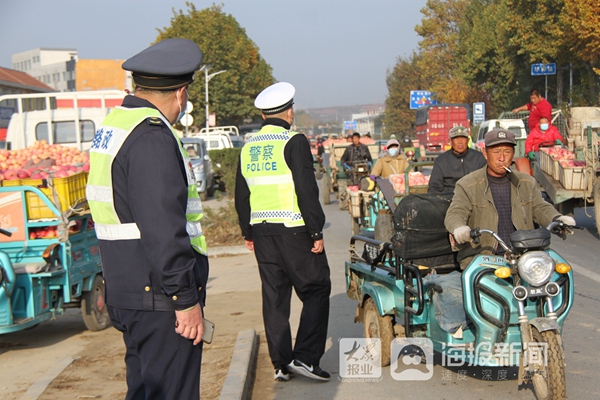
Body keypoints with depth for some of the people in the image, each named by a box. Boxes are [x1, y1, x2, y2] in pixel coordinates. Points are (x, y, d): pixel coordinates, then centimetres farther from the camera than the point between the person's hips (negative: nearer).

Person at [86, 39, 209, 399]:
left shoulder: (112, 125, 13)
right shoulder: (152, 137, -19)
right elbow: (163, 230, -24)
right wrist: (186, 299, -19)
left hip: (127, 290, 10)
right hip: (160, 300, -10)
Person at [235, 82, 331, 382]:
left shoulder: (248, 149, 11)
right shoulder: (293, 143, -10)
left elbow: (241, 196, 16)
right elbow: (307, 191, -15)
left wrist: (248, 233, 24)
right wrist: (316, 232, -10)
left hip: (262, 233, 7)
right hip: (294, 232, -6)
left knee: (274, 297, 10)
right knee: (316, 291, 3)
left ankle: (281, 364, 15)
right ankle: (305, 357, -4)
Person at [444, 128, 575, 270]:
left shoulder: (527, 183, 17)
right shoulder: (467, 185, 3)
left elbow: (540, 208, 19)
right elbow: (455, 214, -6)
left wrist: (557, 219, -5)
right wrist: (459, 228, -32)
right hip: (482, 257, -3)